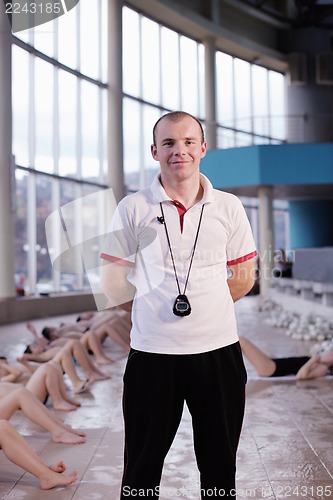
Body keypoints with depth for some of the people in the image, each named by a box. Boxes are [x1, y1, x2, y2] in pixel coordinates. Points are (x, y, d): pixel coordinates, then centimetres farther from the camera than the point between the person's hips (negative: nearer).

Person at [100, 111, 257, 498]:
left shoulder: (228, 207, 4)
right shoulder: (132, 209, -1)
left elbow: (243, 277, 9)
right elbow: (112, 282, 4)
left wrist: (201, 305, 3)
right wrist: (153, 310, 1)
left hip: (218, 349, 2)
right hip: (151, 352, -1)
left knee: (220, 463, 15)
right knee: (142, 465, 12)